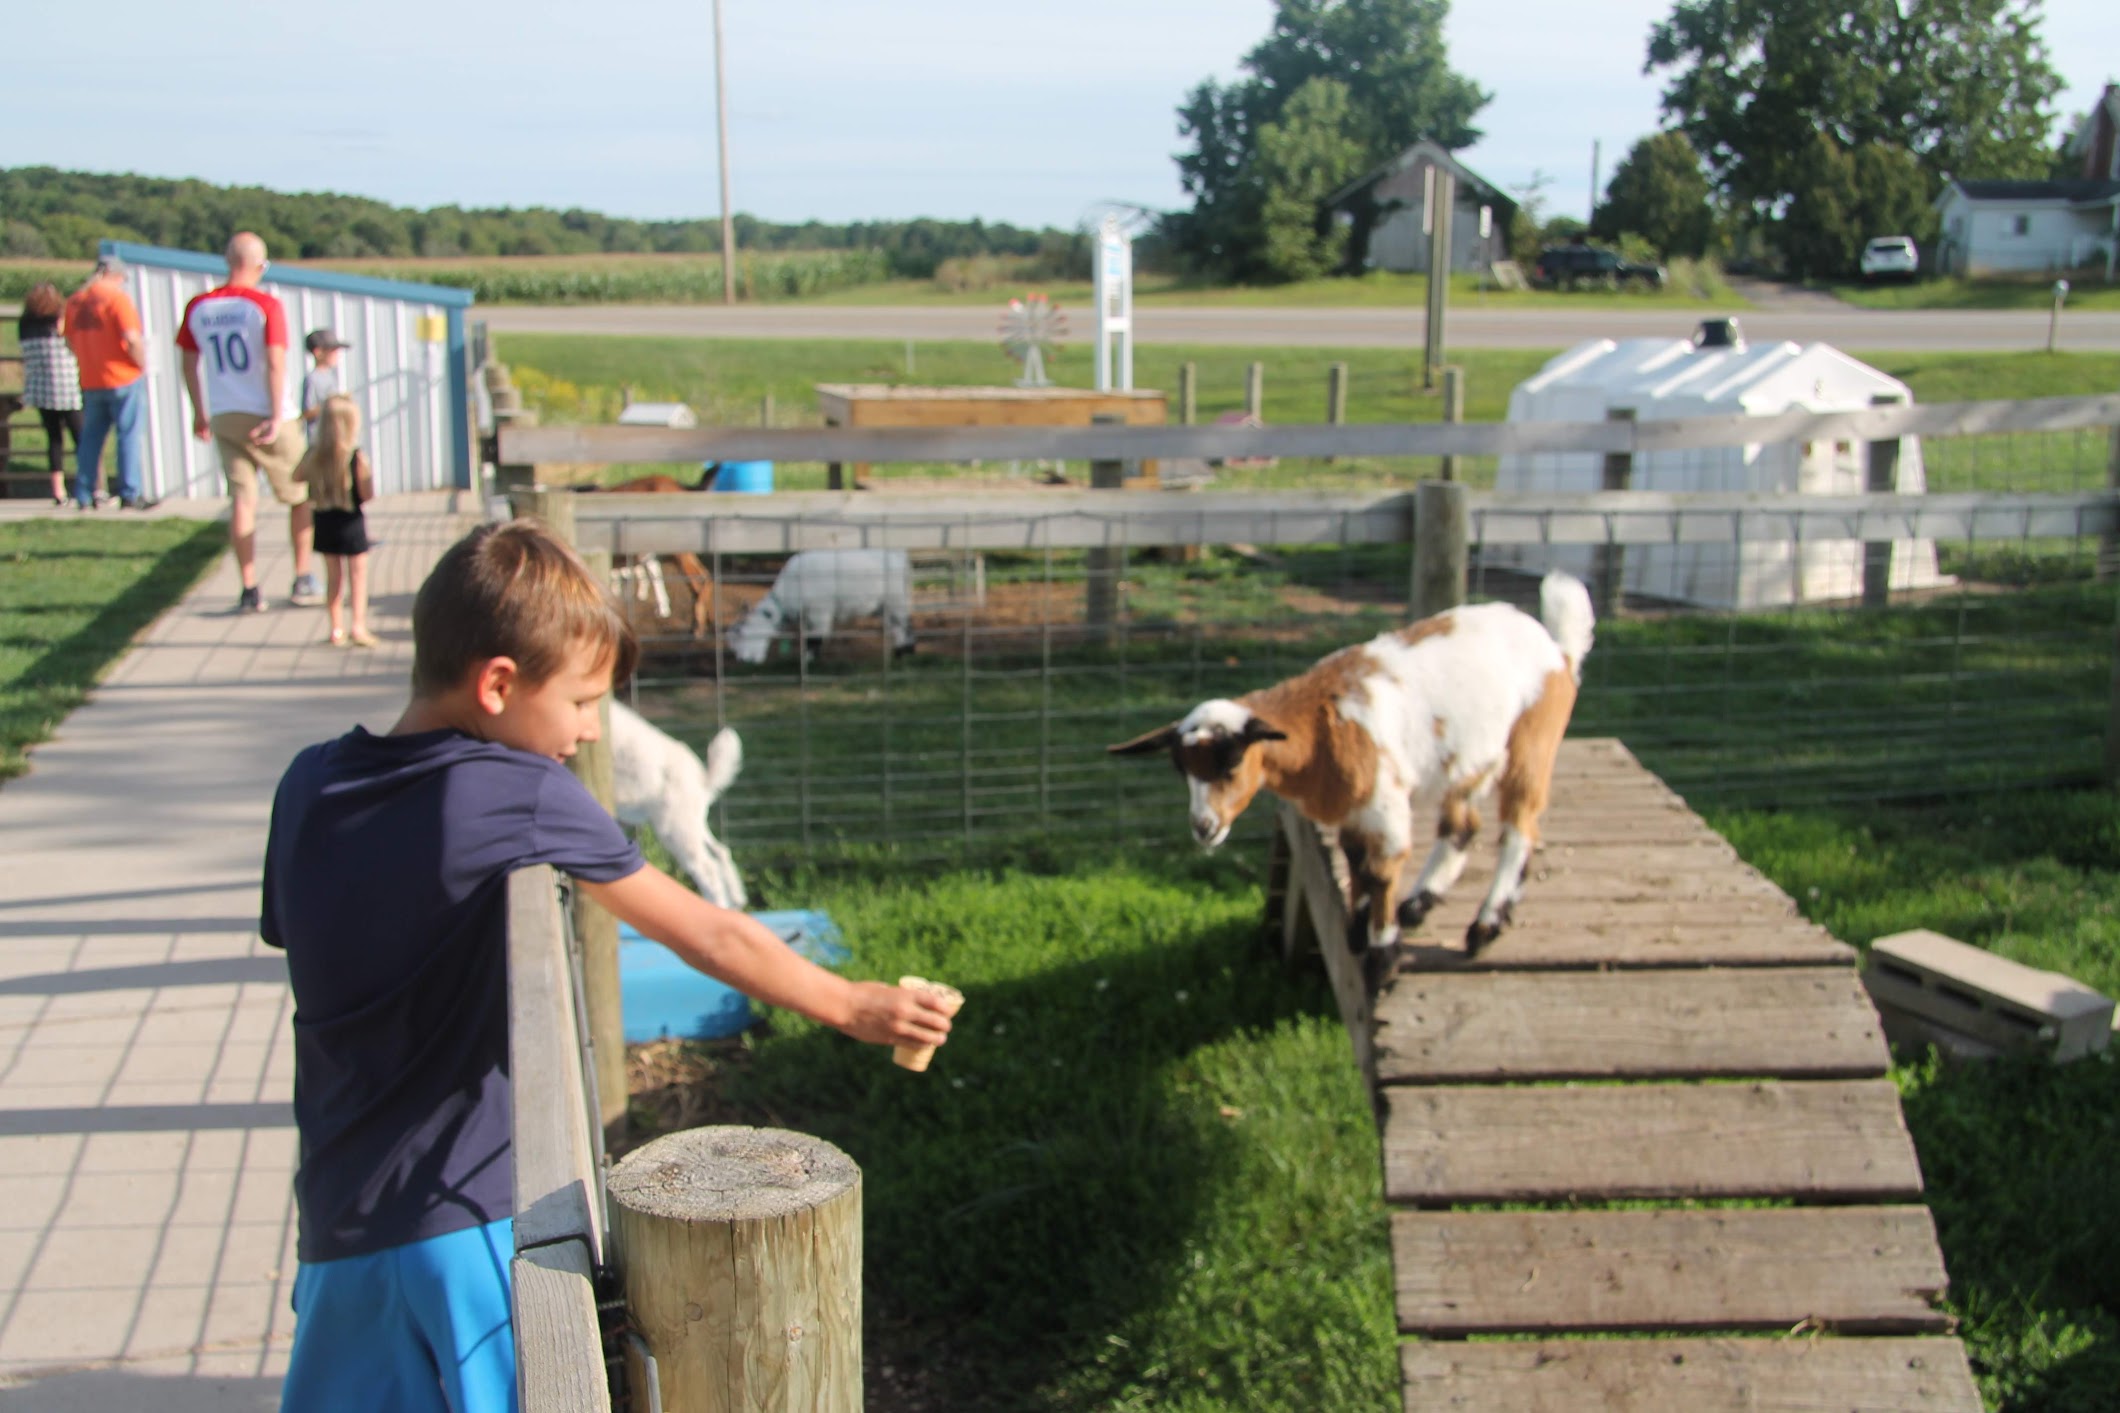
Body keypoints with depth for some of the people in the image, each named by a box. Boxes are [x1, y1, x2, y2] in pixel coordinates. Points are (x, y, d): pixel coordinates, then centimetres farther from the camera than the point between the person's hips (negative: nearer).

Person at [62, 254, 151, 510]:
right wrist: (142, 365, -6)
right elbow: (132, 339, -19)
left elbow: (70, 341, 14)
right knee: (130, 436, 0)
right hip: (124, 378, -6)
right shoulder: (118, 297, -12)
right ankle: (130, 495, -1)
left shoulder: (75, 300, 8)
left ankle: (84, 496, 12)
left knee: (91, 438, 12)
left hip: (90, 382, 6)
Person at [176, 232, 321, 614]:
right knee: (301, 496, 12)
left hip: (224, 418, 4)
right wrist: (277, 417, -17)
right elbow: (275, 364, -18)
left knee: (242, 499, 5)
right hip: (267, 416, -4)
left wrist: (199, 413, 19)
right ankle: (302, 582, 15)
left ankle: (250, 591, 0)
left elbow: (189, 364, 9)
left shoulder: (197, 307, 4)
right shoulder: (267, 306, -10)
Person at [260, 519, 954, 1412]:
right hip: (468, 1215, -5)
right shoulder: (520, 795, -14)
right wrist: (848, 1005, 4)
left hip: (336, 1214, 6)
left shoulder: (309, 786, 1)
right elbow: (713, 940, -8)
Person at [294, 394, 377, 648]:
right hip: (350, 523, -4)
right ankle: (358, 625, -1)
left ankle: (336, 629, 16)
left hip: (323, 521, 4)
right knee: (358, 574, 6)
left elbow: (297, 477, 11)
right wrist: (369, 474, 1)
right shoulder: (356, 457, -17)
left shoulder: (313, 455, -5)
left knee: (333, 575, 13)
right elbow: (367, 495, -17)